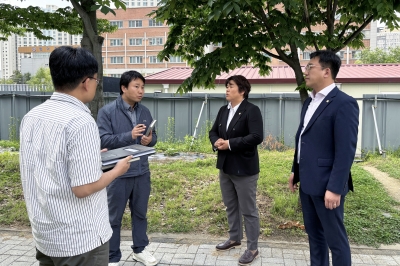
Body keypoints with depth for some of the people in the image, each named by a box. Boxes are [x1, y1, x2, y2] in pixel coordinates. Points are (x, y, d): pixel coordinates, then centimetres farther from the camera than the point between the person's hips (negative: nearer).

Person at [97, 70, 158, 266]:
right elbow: (103, 140, -17)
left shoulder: (145, 112, 7)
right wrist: (129, 136, -27)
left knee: (140, 213, 18)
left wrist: (149, 140, -13)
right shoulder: (107, 111, -9)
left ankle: (140, 249, 36)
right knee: (114, 217, 9)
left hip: (142, 172, 5)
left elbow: (153, 137, 10)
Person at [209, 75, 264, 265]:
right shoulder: (223, 110, 10)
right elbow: (213, 131, 14)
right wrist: (216, 142, -9)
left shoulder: (252, 110, -14)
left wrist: (230, 144, -22)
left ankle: (252, 248, 19)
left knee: (248, 210, 4)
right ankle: (235, 238, 39)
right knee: (230, 206, 21)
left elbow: (256, 137, -24)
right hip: (225, 166, 8)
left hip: (244, 168, -8)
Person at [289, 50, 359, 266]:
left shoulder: (343, 103, -15)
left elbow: (346, 150, -19)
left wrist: (334, 188, -21)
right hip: (307, 182, 8)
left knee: (335, 238, 6)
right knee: (314, 234, 19)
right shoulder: (309, 102, 12)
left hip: (326, 185, -8)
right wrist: (295, 171, 16)